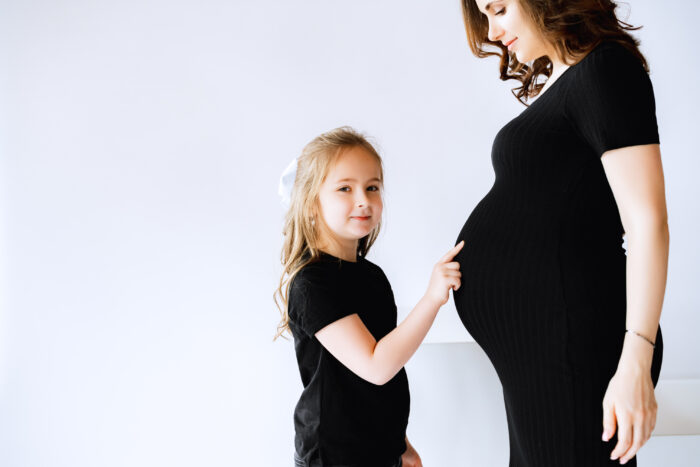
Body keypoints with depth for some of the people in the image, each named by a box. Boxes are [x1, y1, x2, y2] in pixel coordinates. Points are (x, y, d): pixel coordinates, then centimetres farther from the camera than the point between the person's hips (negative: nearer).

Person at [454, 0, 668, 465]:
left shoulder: (606, 68, -12)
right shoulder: (556, 83, 15)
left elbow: (648, 220, -20)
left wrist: (636, 363, -23)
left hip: (570, 343, -9)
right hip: (535, 343, 9)